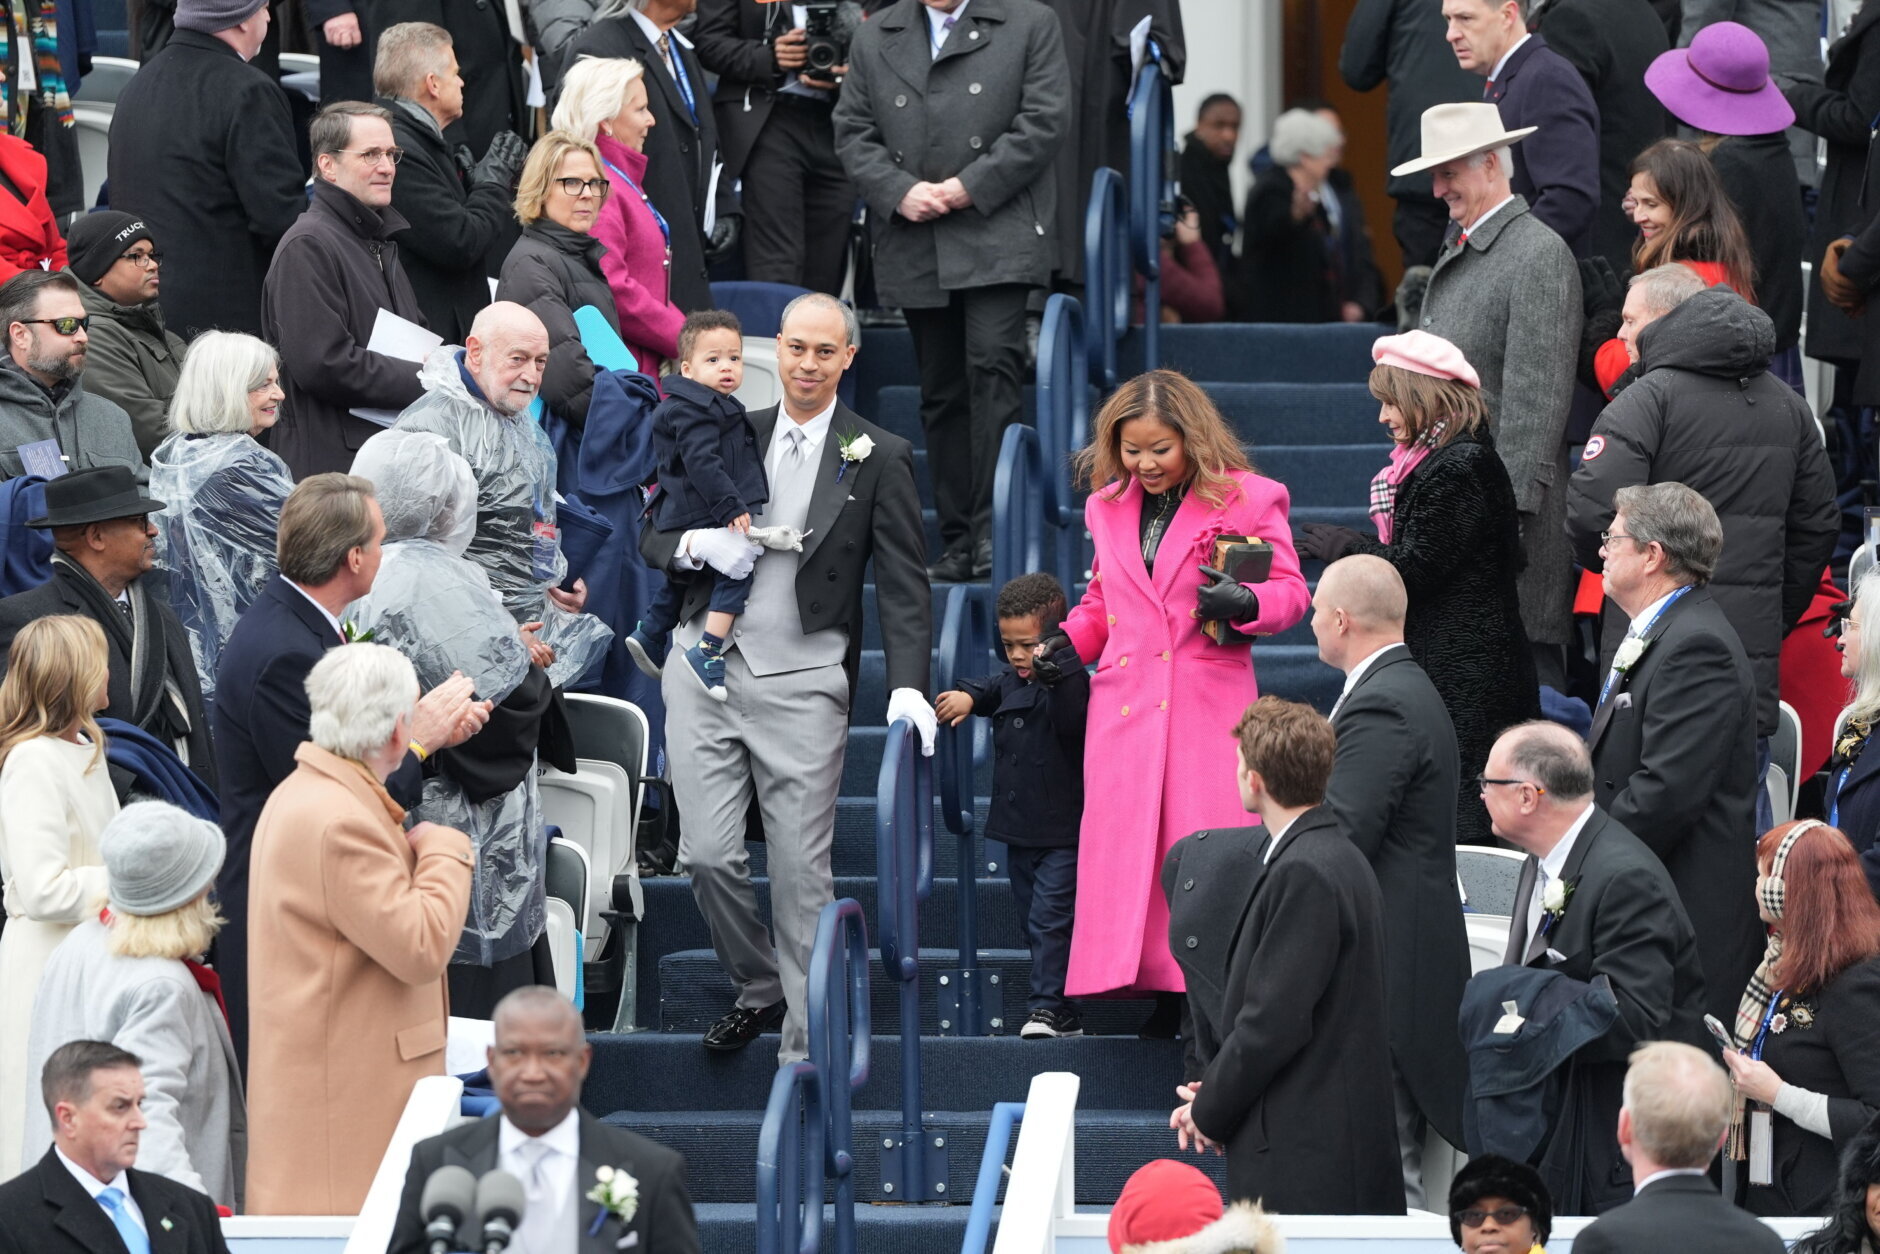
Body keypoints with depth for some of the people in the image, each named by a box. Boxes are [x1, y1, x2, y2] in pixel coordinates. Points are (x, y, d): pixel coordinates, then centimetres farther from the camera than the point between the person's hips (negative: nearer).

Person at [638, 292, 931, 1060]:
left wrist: (908, 685, -15)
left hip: (803, 683, -3)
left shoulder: (880, 457, 2)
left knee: (802, 871, -2)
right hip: (708, 672, 3)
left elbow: (903, 583, -2)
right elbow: (650, 536, 16)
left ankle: (805, 1046, 4)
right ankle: (760, 989, 22)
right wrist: (695, 544, -8)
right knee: (707, 853, -2)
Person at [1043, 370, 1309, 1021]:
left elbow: (1290, 591, 1)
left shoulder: (1247, 498, 1)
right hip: (1125, 700, 4)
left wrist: (1244, 602, -20)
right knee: (1121, 843, -3)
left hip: (1209, 699, -4)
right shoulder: (1108, 506, 15)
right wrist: (1073, 639, 9)